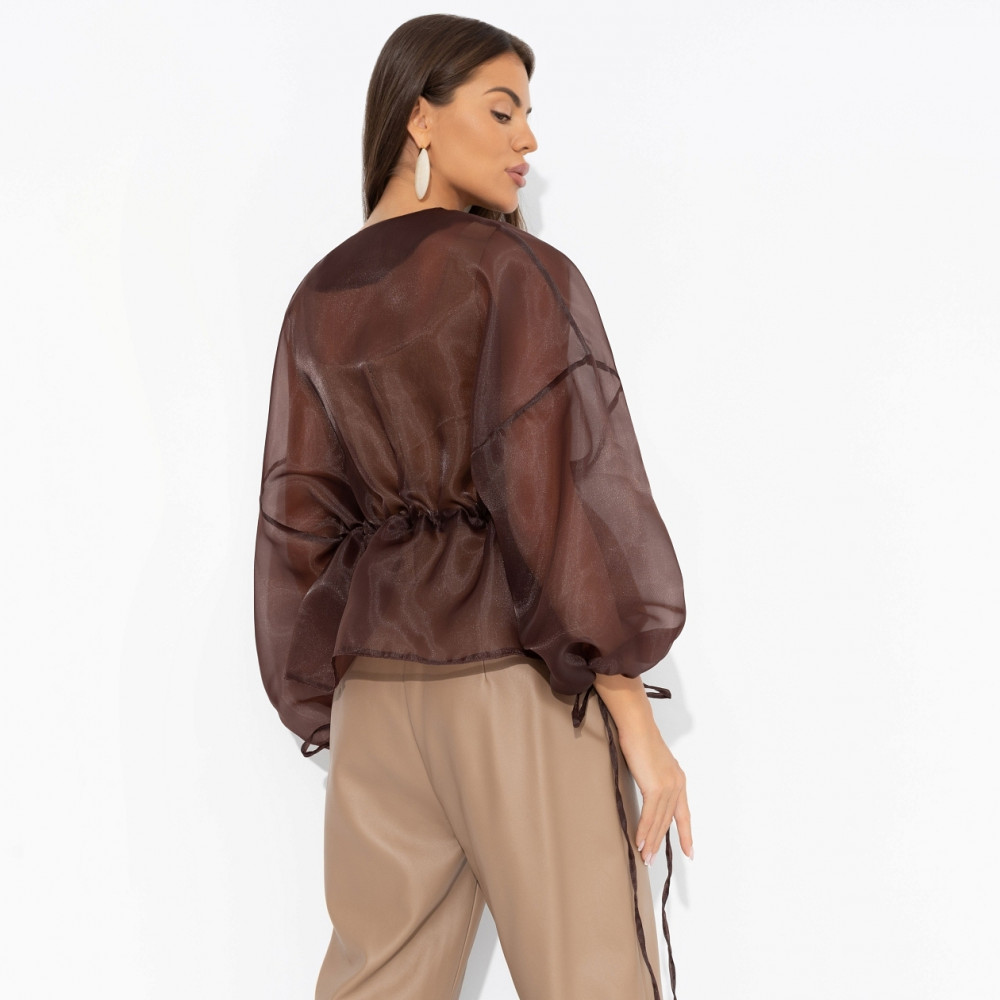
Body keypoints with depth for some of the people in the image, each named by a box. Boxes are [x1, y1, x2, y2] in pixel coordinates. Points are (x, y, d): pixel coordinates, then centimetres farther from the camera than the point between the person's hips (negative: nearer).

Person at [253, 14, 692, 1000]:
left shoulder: (319, 302, 10)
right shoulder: (520, 271, -8)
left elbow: (302, 522, 9)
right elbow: (560, 494, -16)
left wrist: (330, 717, 15)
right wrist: (636, 721, -12)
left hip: (378, 679, 6)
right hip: (521, 676, -6)